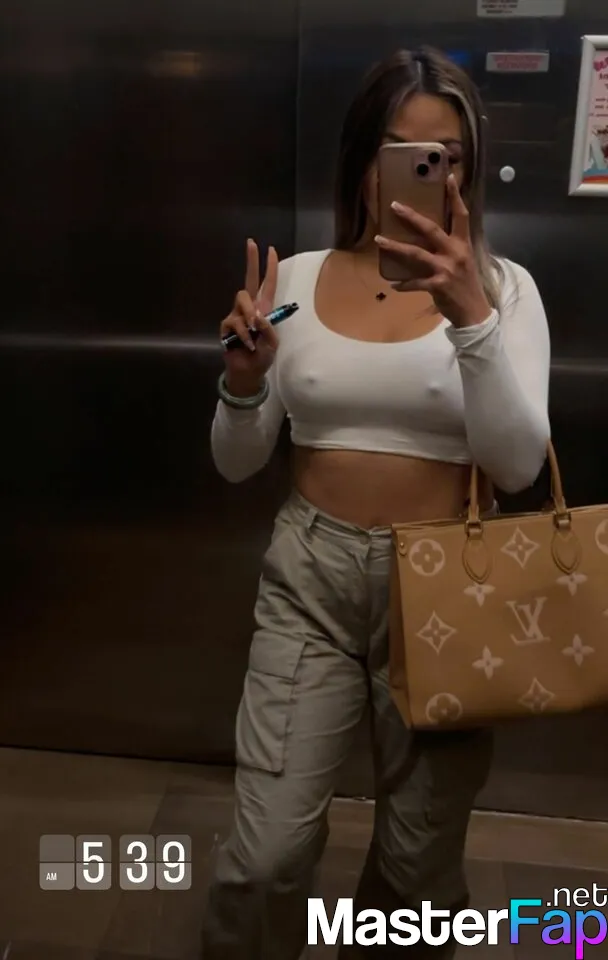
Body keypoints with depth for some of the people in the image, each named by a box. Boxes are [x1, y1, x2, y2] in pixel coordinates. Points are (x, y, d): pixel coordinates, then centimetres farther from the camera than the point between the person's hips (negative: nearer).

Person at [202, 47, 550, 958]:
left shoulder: (503, 286, -2)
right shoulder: (296, 279, 2)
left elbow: (518, 466, -15)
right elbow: (238, 464, 3)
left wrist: (470, 316, -26)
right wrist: (243, 383, -17)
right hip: (309, 573, 1)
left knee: (421, 858, 15)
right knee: (268, 851, 1)